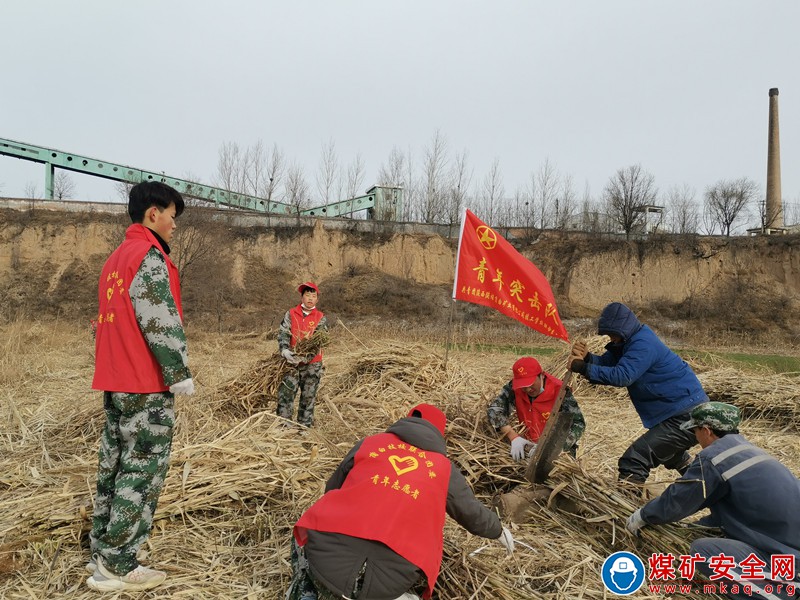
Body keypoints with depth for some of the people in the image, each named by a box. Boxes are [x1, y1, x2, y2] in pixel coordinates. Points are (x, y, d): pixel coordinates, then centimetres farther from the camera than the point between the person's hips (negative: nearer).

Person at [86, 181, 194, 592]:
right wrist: (179, 372, -15)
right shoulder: (149, 257, -12)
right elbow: (160, 322, -19)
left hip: (115, 380, 10)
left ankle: (102, 551, 23)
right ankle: (117, 566, 2)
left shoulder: (116, 258, 17)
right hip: (146, 385, -10)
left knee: (115, 464, 14)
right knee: (144, 468, -3)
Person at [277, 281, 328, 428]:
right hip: (292, 362, 0)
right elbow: (283, 333, -6)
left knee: (308, 397, 7)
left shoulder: (320, 318, 1)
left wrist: (304, 356, -25)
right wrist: (285, 350, -26)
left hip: (312, 363, 0)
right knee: (286, 393, -5)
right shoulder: (291, 314, 3)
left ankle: (304, 426, 18)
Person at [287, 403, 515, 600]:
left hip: (327, 560, 1)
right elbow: (473, 513, 29)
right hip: (391, 581, -1)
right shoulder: (444, 468, 14)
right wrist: (499, 531, 49)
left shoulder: (368, 443, 14)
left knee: (307, 538, 31)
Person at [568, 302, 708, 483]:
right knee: (671, 454, 40)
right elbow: (606, 362, 3)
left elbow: (622, 376, -35)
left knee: (633, 462, -21)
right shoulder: (631, 341, 8)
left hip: (686, 417, -12)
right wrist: (587, 357, -18)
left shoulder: (643, 345, -23)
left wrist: (582, 368, -34)